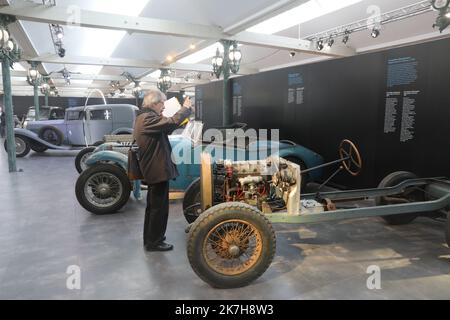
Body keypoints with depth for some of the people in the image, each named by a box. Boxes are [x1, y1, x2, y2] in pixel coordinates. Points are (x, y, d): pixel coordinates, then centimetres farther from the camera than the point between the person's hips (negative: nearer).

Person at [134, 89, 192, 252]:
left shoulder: (143, 118, 13)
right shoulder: (148, 118, -20)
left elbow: (163, 129, 18)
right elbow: (172, 122, -28)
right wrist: (186, 108, -13)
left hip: (152, 169, 11)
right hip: (158, 170, -11)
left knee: (153, 206, 20)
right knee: (159, 207, 1)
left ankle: (150, 238, 33)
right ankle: (154, 242, 13)